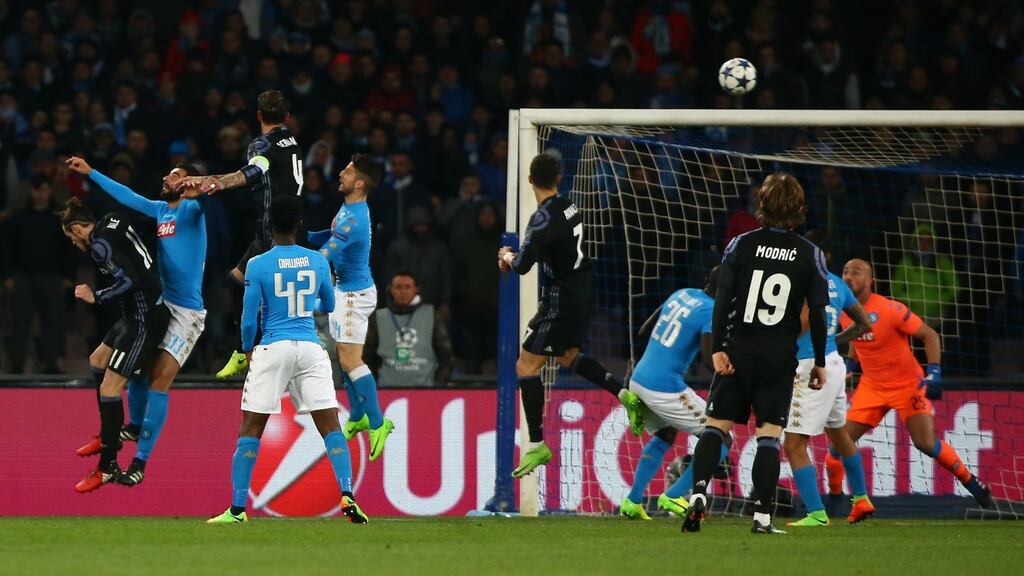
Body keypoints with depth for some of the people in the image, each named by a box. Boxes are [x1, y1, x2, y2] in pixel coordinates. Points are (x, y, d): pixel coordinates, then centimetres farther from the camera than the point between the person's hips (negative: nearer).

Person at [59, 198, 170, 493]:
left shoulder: (100, 243, -16)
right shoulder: (114, 222, 10)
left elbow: (129, 280, -23)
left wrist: (96, 297, -11)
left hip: (145, 318, -11)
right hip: (136, 314, 11)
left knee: (110, 388, -8)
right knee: (97, 361, 26)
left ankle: (108, 466, -4)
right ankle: (109, 437, 37)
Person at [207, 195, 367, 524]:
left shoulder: (258, 265, -5)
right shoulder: (317, 262, 4)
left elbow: (249, 318, -4)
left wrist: (248, 350, 15)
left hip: (273, 348, -2)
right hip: (310, 348, 2)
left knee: (251, 428, 4)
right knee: (330, 424, 3)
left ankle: (237, 509, 1)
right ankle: (347, 495, -12)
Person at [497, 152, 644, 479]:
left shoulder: (545, 218, -21)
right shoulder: (569, 208, 5)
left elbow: (522, 265, -24)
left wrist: (508, 257, -1)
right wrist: (516, 259, 13)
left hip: (562, 301, -9)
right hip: (582, 295, 9)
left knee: (527, 366, -4)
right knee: (568, 357, 29)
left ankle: (537, 446, -4)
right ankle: (625, 395, 20)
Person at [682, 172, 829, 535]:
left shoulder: (741, 245, -1)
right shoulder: (809, 255, 0)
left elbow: (723, 300, -5)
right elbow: (818, 312, -1)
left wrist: (717, 349, -3)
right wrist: (820, 362, 7)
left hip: (738, 352, 0)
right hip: (780, 357, 0)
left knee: (716, 425, 6)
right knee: (770, 434, 2)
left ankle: (699, 491, -14)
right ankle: (762, 515, -3)